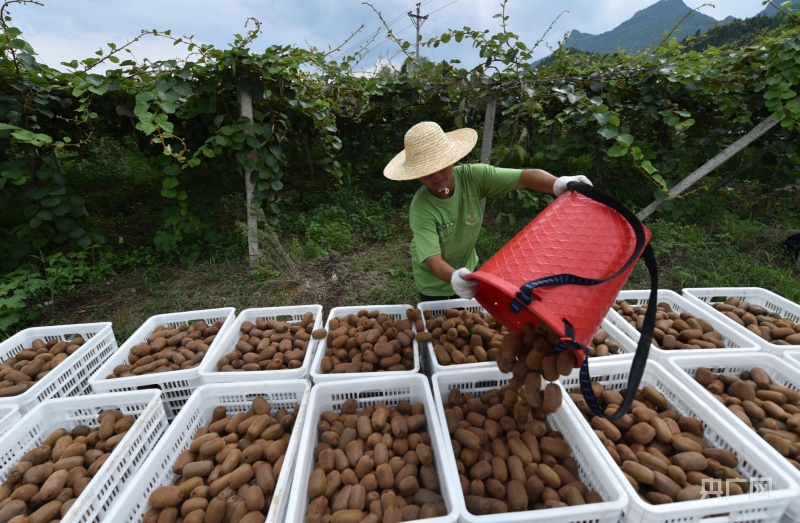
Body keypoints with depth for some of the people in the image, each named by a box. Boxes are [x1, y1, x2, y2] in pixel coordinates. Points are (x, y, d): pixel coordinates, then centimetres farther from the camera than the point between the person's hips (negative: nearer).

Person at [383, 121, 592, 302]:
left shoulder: (473, 176, -23)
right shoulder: (421, 210, -31)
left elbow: (524, 177, -29)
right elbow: (433, 260, -38)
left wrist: (559, 184, -48)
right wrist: (454, 277, -59)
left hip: (467, 269, 4)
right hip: (434, 281, -4)